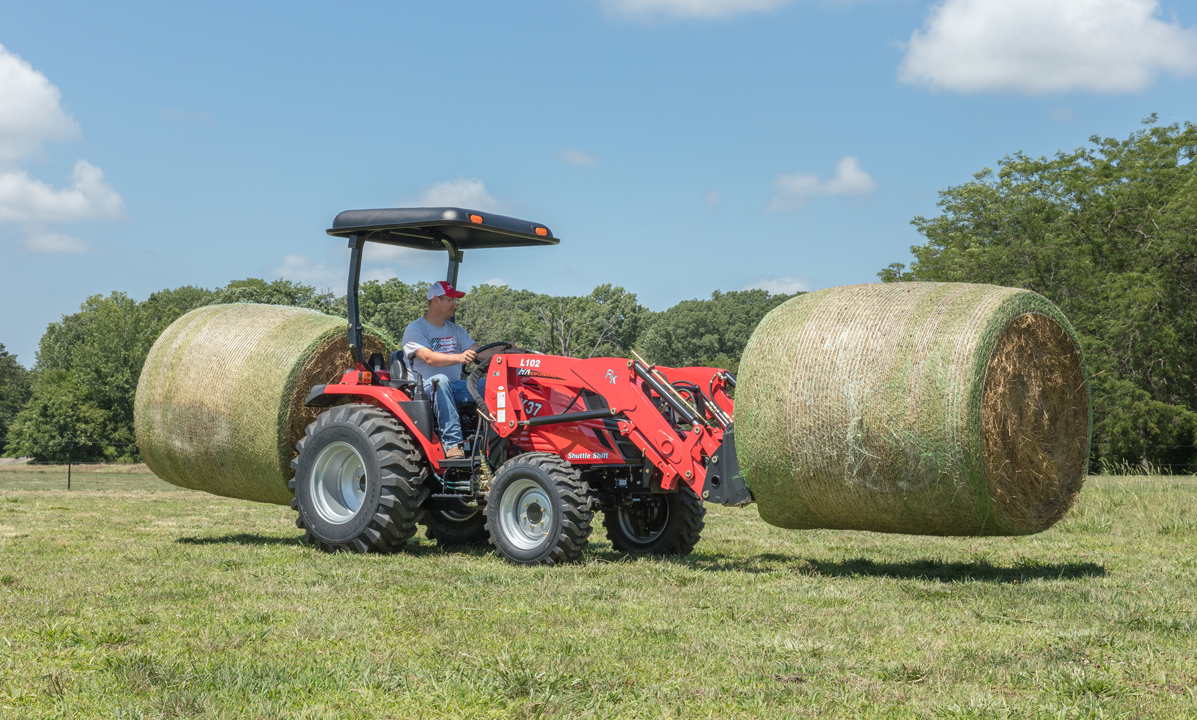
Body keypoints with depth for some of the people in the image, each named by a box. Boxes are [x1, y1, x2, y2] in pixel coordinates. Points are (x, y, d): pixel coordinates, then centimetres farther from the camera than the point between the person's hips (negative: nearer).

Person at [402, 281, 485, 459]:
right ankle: (452, 443, -45)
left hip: (454, 387, 6)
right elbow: (429, 358, -20)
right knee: (441, 380, -40)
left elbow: (477, 351, 5)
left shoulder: (456, 331, 19)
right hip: (424, 387, -5)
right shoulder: (415, 330, -2)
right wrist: (458, 358, -38)